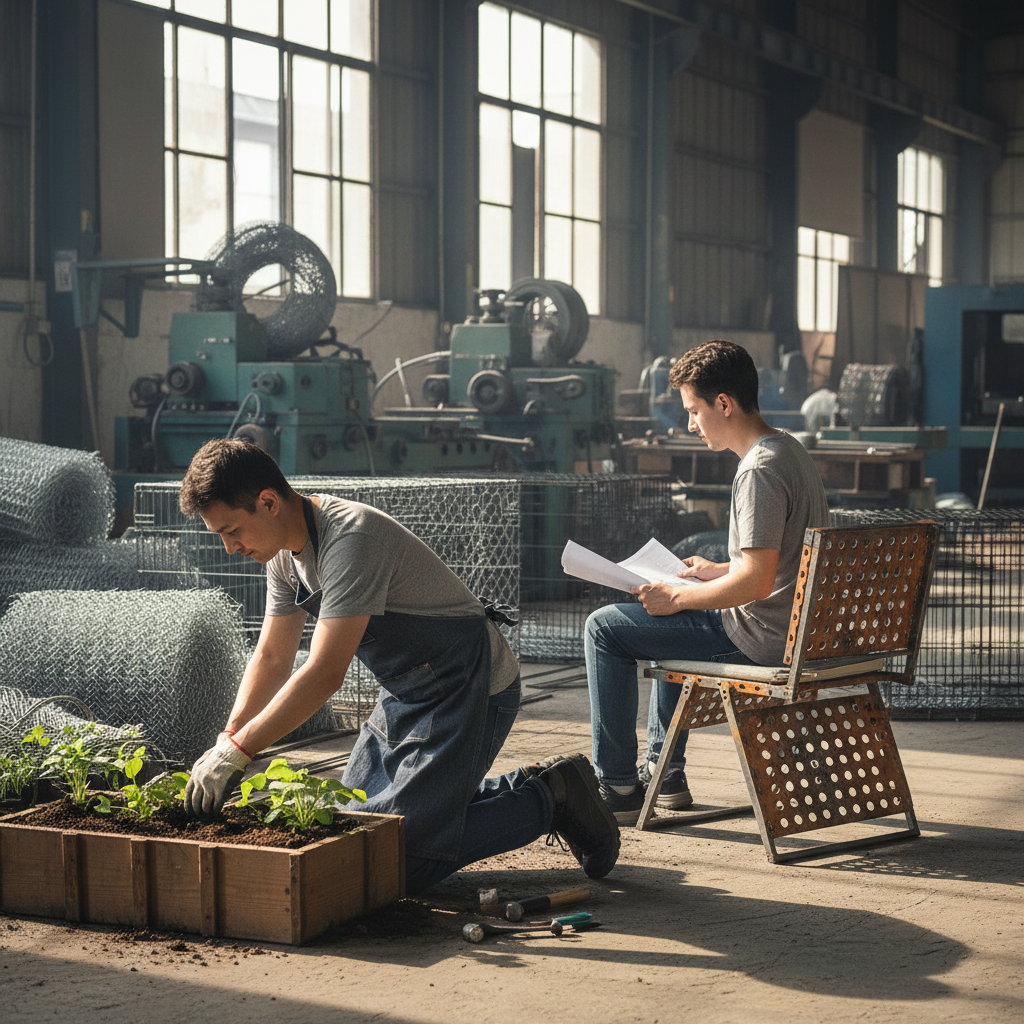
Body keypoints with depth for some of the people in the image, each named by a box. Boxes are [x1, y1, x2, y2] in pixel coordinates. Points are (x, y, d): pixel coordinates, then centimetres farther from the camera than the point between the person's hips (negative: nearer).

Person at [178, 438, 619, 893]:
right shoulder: (285, 551, 1)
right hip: (406, 693, 10)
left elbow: (324, 675, -32)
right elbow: (271, 660, 6)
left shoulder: (351, 539, -29)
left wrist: (236, 752, -30)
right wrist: (225, 742, -7)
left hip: (469, 689, -10)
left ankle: (547, 797, 0)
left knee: (400, 858, -15)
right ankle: (522, 788, 18)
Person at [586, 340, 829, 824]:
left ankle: (617, 788, 2)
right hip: (796, 627, 11)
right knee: (669, 621, 34)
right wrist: (715, 571, 17)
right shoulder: (788, 449, 10)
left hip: (762, 637, -11)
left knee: (605, 628, -2)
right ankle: (664, 773, 34)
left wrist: (677, 597, -16)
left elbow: (756, 582, -27)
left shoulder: (759, 470, -23)